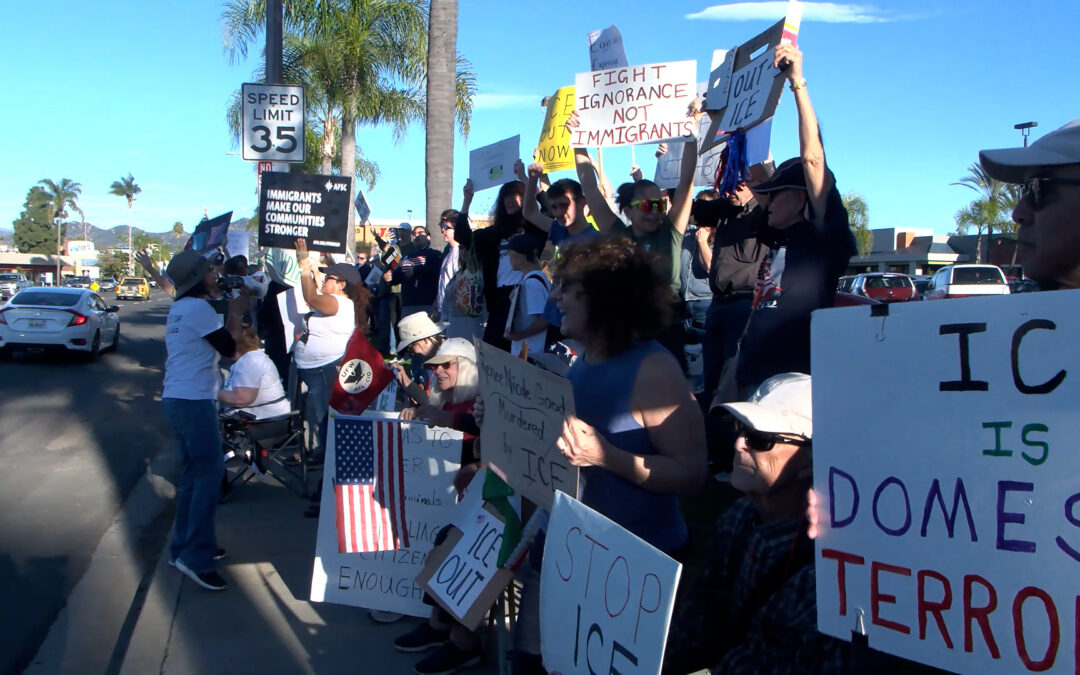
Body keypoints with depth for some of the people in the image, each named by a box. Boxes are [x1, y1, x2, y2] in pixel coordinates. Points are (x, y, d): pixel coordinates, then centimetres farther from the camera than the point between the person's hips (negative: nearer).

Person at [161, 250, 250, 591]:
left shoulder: (180, 308, 16)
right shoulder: (198, 308, -14)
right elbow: (228, 348, -11)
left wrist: (230, 312, 12)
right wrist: (235, 313, -2)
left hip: (177, 398, 10)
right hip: (194, 401, -10)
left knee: (193, 474, 16)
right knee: (210, 475, -9)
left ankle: (185, 546, 23)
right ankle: (195, 556, -9)